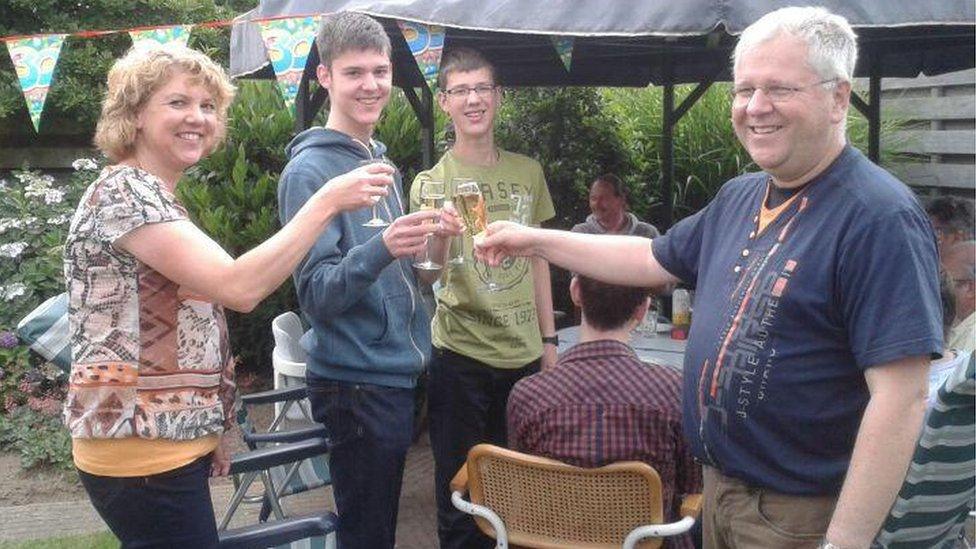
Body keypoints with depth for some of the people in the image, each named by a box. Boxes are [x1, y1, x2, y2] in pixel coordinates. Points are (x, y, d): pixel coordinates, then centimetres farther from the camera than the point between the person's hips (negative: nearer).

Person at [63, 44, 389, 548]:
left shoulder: (151, 196, 15)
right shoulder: (122, 191, -16)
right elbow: (238, 287, -27)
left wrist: (206, 429, 17)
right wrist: (327, 201, -23)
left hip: (170, 442, 10)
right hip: (143, 452, -10)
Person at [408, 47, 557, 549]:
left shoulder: (528, 172, 6)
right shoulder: (431, 182, -6)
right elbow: (429, 276, -17)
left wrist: (548, 338, 11)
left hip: (525, 353, 4)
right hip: (462, 357, -4)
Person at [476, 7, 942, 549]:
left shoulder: (879, 216, -20)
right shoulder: (738, 198, 6)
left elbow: (900, 398, -25)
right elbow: (652, 259, 20)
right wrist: (534, 239, 16)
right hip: (718, 485, 8)